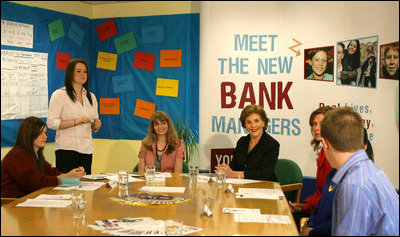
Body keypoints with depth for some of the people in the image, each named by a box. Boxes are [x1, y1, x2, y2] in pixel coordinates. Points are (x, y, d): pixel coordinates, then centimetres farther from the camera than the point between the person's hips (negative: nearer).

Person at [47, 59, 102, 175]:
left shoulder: (91, 97, 17)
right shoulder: (60, 95, -1)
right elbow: (51, 123, -10)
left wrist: (96, 125, 0)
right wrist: (76, 121, -18)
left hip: (87, 149, 6)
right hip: (67, 149, -5)